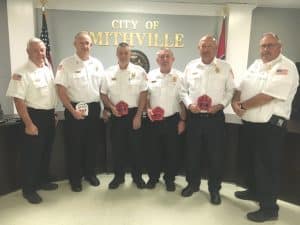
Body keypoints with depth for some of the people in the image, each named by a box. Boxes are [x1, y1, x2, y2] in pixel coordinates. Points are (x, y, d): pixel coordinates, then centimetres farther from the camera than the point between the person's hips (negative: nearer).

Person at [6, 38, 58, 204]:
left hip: (49, 116, 7)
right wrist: (29, 124, -20)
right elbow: (18, 100, -19)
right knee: (31, 154, 4)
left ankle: (42, 181, 36)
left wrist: (53, 114, 15)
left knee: (46, 151, 18)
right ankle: (28, 189, 21)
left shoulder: (48, 68, 8)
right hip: (34, 116, -7)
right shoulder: (22, 73, -15)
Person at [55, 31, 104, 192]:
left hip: (94, 108, 4)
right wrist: (72, 110, -15)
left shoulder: (97, 64, 7)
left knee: (92, 143, 14)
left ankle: (90, 173, 32)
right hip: (75, 109, -4)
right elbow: (61, 90, -9)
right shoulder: (66, 64, -6)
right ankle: (75, 178, 23)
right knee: (74, 144, 6)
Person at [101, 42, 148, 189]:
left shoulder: (139, 71, -2)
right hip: (116, 115, 2)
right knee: (117, 146, 9)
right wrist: (112, 108, -10)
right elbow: (103, 94, 7)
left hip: (134, 113, -2)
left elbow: (143, 94, -5)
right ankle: (118, 176, 26)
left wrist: (138, 115, -10)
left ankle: (137, 176, 24)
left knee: (135, 146, 6)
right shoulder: (109, 72, 4)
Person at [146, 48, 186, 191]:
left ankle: (170, 179, 28)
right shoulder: (150, 76, 3)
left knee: (172, 151, 9)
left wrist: (182, 120, -4)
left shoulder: (179, 77, -2)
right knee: (153, 150, 11)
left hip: (172, 120, -1)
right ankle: (153, 177, 30)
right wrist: (148, 109, -9)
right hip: (154, 120, 2)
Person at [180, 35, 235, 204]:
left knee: (216, 155, 7)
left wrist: (221, 104, -13)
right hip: (194, 117, 2)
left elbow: (230, 90, 3)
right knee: (193, 153, 12)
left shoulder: (225, 67, 1)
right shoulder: (191, 66, 5)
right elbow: (183, 90, 7)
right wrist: (189, 104, -9)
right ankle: (193, 184, 32)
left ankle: (214, 189, 26)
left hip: (215, 117, -1)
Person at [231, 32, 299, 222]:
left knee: (268, 167, 1)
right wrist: (235, 101, -12)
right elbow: (241, 87, 10)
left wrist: (243, 105, -12)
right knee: (254, 161, 21)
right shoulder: (256, 64, 13)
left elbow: (268, 96, -23)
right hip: (250, 123, 8)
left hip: (270, 126, -8)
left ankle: (269, 208, 16)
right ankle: (254, 191, 40)